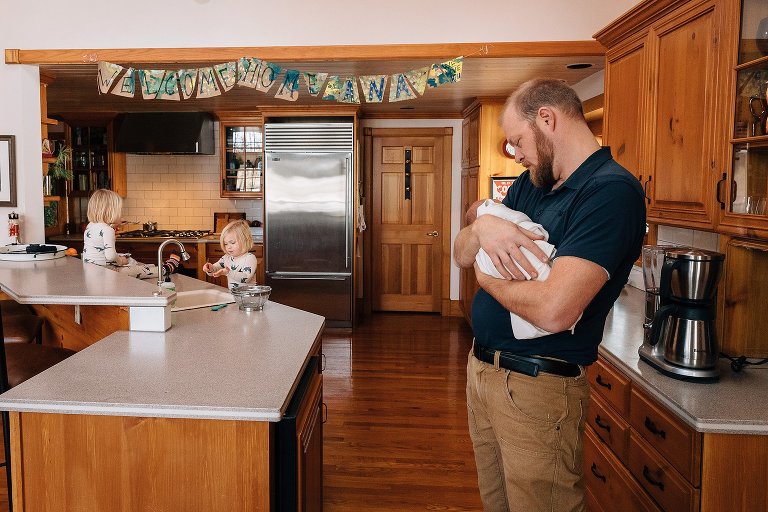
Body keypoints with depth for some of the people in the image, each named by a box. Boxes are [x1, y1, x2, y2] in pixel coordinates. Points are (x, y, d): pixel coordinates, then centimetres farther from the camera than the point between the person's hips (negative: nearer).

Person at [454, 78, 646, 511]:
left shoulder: (612, 191, -19)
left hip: (537, 387, -8)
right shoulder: (530, 184, 9)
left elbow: (552, 310, -30)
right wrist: (482, 226, -13)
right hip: (482, 367, 8)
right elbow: (461, 255, 10)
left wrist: (487, 276, -11)